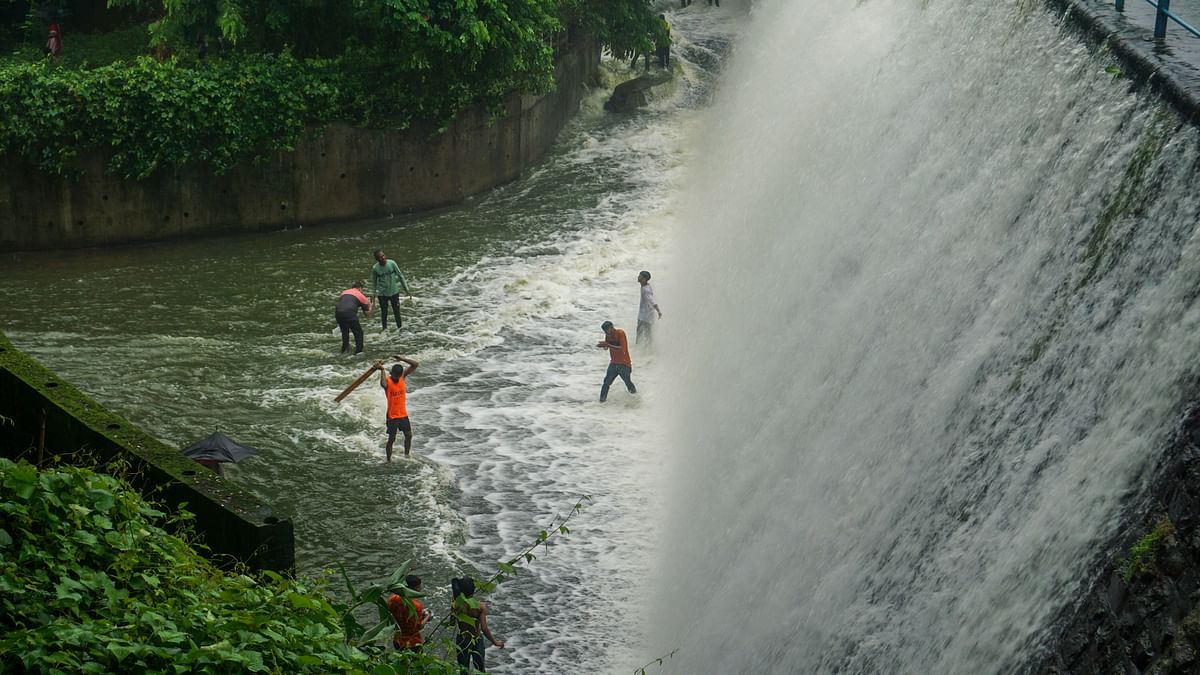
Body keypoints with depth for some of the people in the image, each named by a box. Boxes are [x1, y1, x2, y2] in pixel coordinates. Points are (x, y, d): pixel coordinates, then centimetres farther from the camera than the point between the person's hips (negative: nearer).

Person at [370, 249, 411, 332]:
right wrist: (373, 298, 1)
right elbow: (374, 284, 2)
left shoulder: (392, 263, -12)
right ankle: (385, 329, 23)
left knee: (397, 312, 7)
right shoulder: (375, 268, -11)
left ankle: (399, 328, 21)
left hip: (394, 292, 0)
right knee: (384, 312, 9)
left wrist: (407, 290, -1)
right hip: (382, 294, 0)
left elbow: (400, 276, -2)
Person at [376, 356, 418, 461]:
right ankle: (389, 460, 12)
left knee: (409, 435, 9)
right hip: (392, 416, -5)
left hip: (403, 414, 5)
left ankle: (406, 456, 25)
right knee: (391, 439, 2)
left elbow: (415, 365, -2)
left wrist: (402, 359, -13)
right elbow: (383, 384, -43)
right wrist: (381, 370, -43)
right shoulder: (388, 381, -17)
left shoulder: (402, 377, -1)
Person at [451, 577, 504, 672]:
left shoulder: (455, 604, -13)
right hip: (476, 641, -1)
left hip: (461, 640, 1)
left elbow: (452, 623, 1)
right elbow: (484, 629, -20)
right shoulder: (480, 606, -17)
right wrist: (495, 642, -7)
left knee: (463, 670, 14)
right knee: (480, 669, 15)